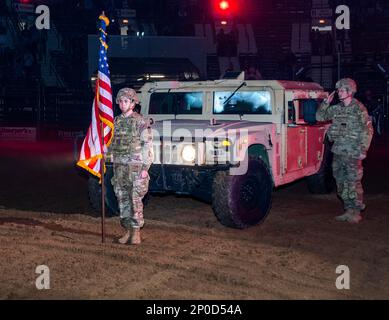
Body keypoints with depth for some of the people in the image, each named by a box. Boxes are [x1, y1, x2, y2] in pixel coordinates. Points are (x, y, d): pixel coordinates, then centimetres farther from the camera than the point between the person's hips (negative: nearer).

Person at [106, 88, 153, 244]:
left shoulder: (140, 121, -5)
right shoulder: (116, 121, 12)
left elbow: (147, 145, -8)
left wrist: (145, 167, -13)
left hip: (135, 167, -6)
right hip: (119, 167, 6)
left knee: (135, 199, -6)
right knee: (122, 199, 8)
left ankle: (136, 232, 1)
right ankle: (127, 230, 16)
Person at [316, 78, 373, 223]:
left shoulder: (359, 109, -7)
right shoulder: (336, 109, 11)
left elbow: (367, 130, -8)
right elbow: (320, 116, 17)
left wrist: (363, 150, -13)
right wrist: (326, 102, 5)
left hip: (352, 152, -7)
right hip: (338, 151, 7)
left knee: (353, 182, -5)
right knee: (341, 182, 10)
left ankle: (357, 212, 3)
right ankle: (349, 210, 20)